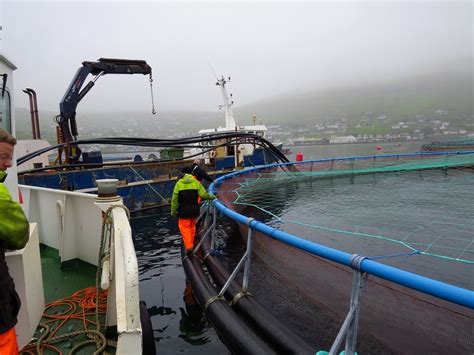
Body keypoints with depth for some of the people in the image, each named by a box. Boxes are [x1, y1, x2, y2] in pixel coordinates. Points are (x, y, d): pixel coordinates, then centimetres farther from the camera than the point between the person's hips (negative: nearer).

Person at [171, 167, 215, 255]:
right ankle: (191, 244, 31)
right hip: (194, 210, 3)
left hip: (183, 210, -3)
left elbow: (174, 199, -6)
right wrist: (212, 196, 13)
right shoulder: (196, 182, -1)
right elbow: (204, 194, -6)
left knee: (184, 228, 5)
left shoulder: (179, 183, -6)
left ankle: (188, 246, -7)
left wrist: (173, 211, 4)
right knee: (192, 226, 19)